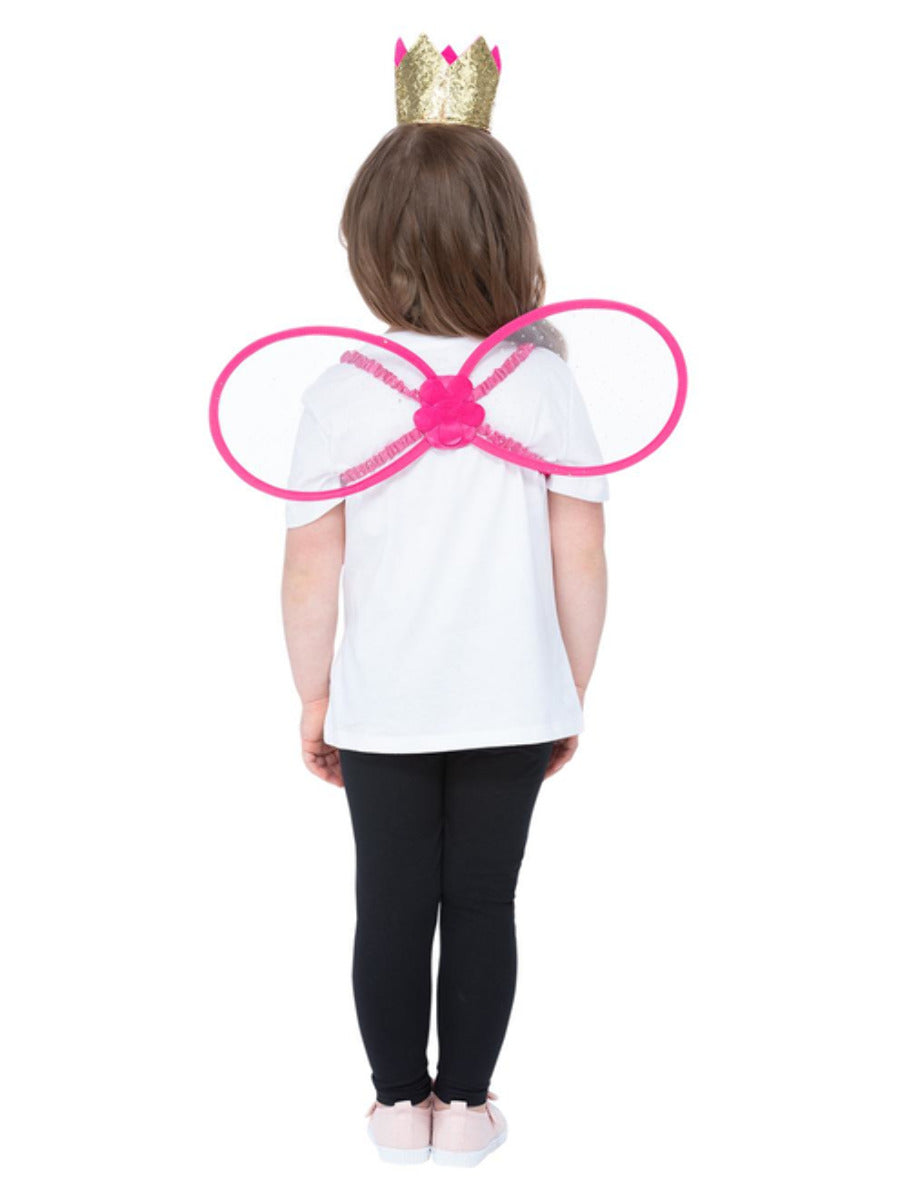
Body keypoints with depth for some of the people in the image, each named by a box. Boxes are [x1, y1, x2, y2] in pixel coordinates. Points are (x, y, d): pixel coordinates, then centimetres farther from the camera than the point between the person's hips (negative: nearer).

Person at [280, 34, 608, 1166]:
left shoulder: (340, 393, -10)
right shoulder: (547, 381, -8)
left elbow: (311, 569, -7)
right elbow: (582, 560, -5)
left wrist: (313, 695, 6)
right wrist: (573, 692, 7)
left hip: (381, 709, 0)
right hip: (514, 704, 0)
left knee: (391, 905, 13)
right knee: (482, 902, 13)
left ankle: (400, 1105, 28)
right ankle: (465, 1106, 25)